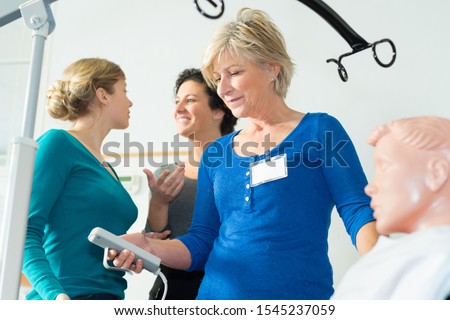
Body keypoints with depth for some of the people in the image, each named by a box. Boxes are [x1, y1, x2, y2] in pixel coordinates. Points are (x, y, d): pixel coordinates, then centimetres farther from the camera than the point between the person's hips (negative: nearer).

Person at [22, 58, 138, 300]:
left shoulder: (107, 169, 16)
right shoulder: (58, 143, -4)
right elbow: (27, 231, -13)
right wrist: (56, 294, -26)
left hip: (112, 294, 7)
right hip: (72, 297, -7)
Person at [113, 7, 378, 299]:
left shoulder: (319, 130, -3)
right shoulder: (215, 153, 7)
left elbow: (359, 211, -9)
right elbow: (201, 242, 7)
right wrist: (149, 246, -11)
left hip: (300, 294, -3)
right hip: (219, 294, 4)